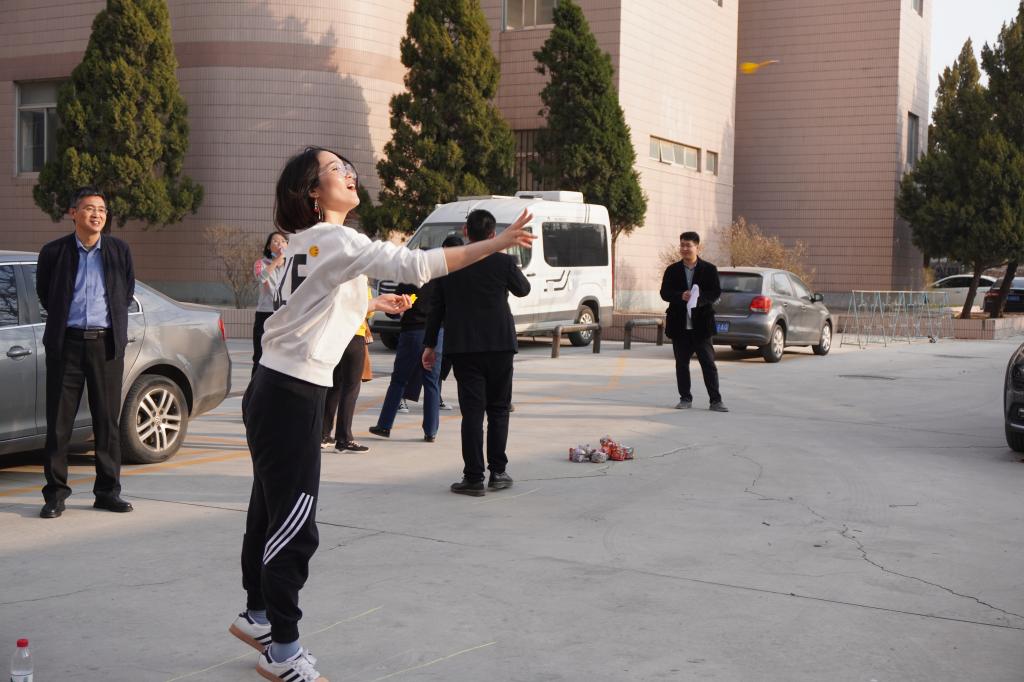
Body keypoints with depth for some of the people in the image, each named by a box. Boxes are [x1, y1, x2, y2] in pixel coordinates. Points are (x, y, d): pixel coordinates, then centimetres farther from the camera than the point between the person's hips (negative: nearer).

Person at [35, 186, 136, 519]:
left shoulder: (120, 251, 6)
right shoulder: (54, 252, 1)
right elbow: (43, 292, 15)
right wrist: (61, 320, 13)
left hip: (106, 343, 1)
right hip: (67, 343, -1)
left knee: (108, 420, 5)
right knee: (59, 421, 1)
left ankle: (108, 491, 14)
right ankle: (55, 494, 8)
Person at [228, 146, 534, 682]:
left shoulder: (307, 244, 14)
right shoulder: (338, 242, -14)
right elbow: (416, 265, -25)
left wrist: (371, 304, 28)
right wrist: (497, 244, -24)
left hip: (274, 392, 9)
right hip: (292, 397, -9)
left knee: (270, 513, 18)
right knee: (294, 524, -4)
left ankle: (257, 616, 32)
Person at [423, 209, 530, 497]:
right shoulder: (503, 262, -6)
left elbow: (437, 307, 4)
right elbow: (523, 289, 13)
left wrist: (430, 345, 12)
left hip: (462, 348, 1)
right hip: (499, 345, -1)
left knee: (472, 411, 0)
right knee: (498, 409, 11)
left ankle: (473, 478, -2)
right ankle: (498, 473, 13)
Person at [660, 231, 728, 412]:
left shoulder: (709, 269, 2)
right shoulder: (672, 270, 7)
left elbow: (716, 292, -5)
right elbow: (664, 293, -1)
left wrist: (700, 298, -23)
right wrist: (681, 296, -20)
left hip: (701, 324, -2)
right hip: (679, 325, 2)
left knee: (708, 363, -2)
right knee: (681, 364, 7)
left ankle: (716, 400, 1)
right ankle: (685, 399, 17)